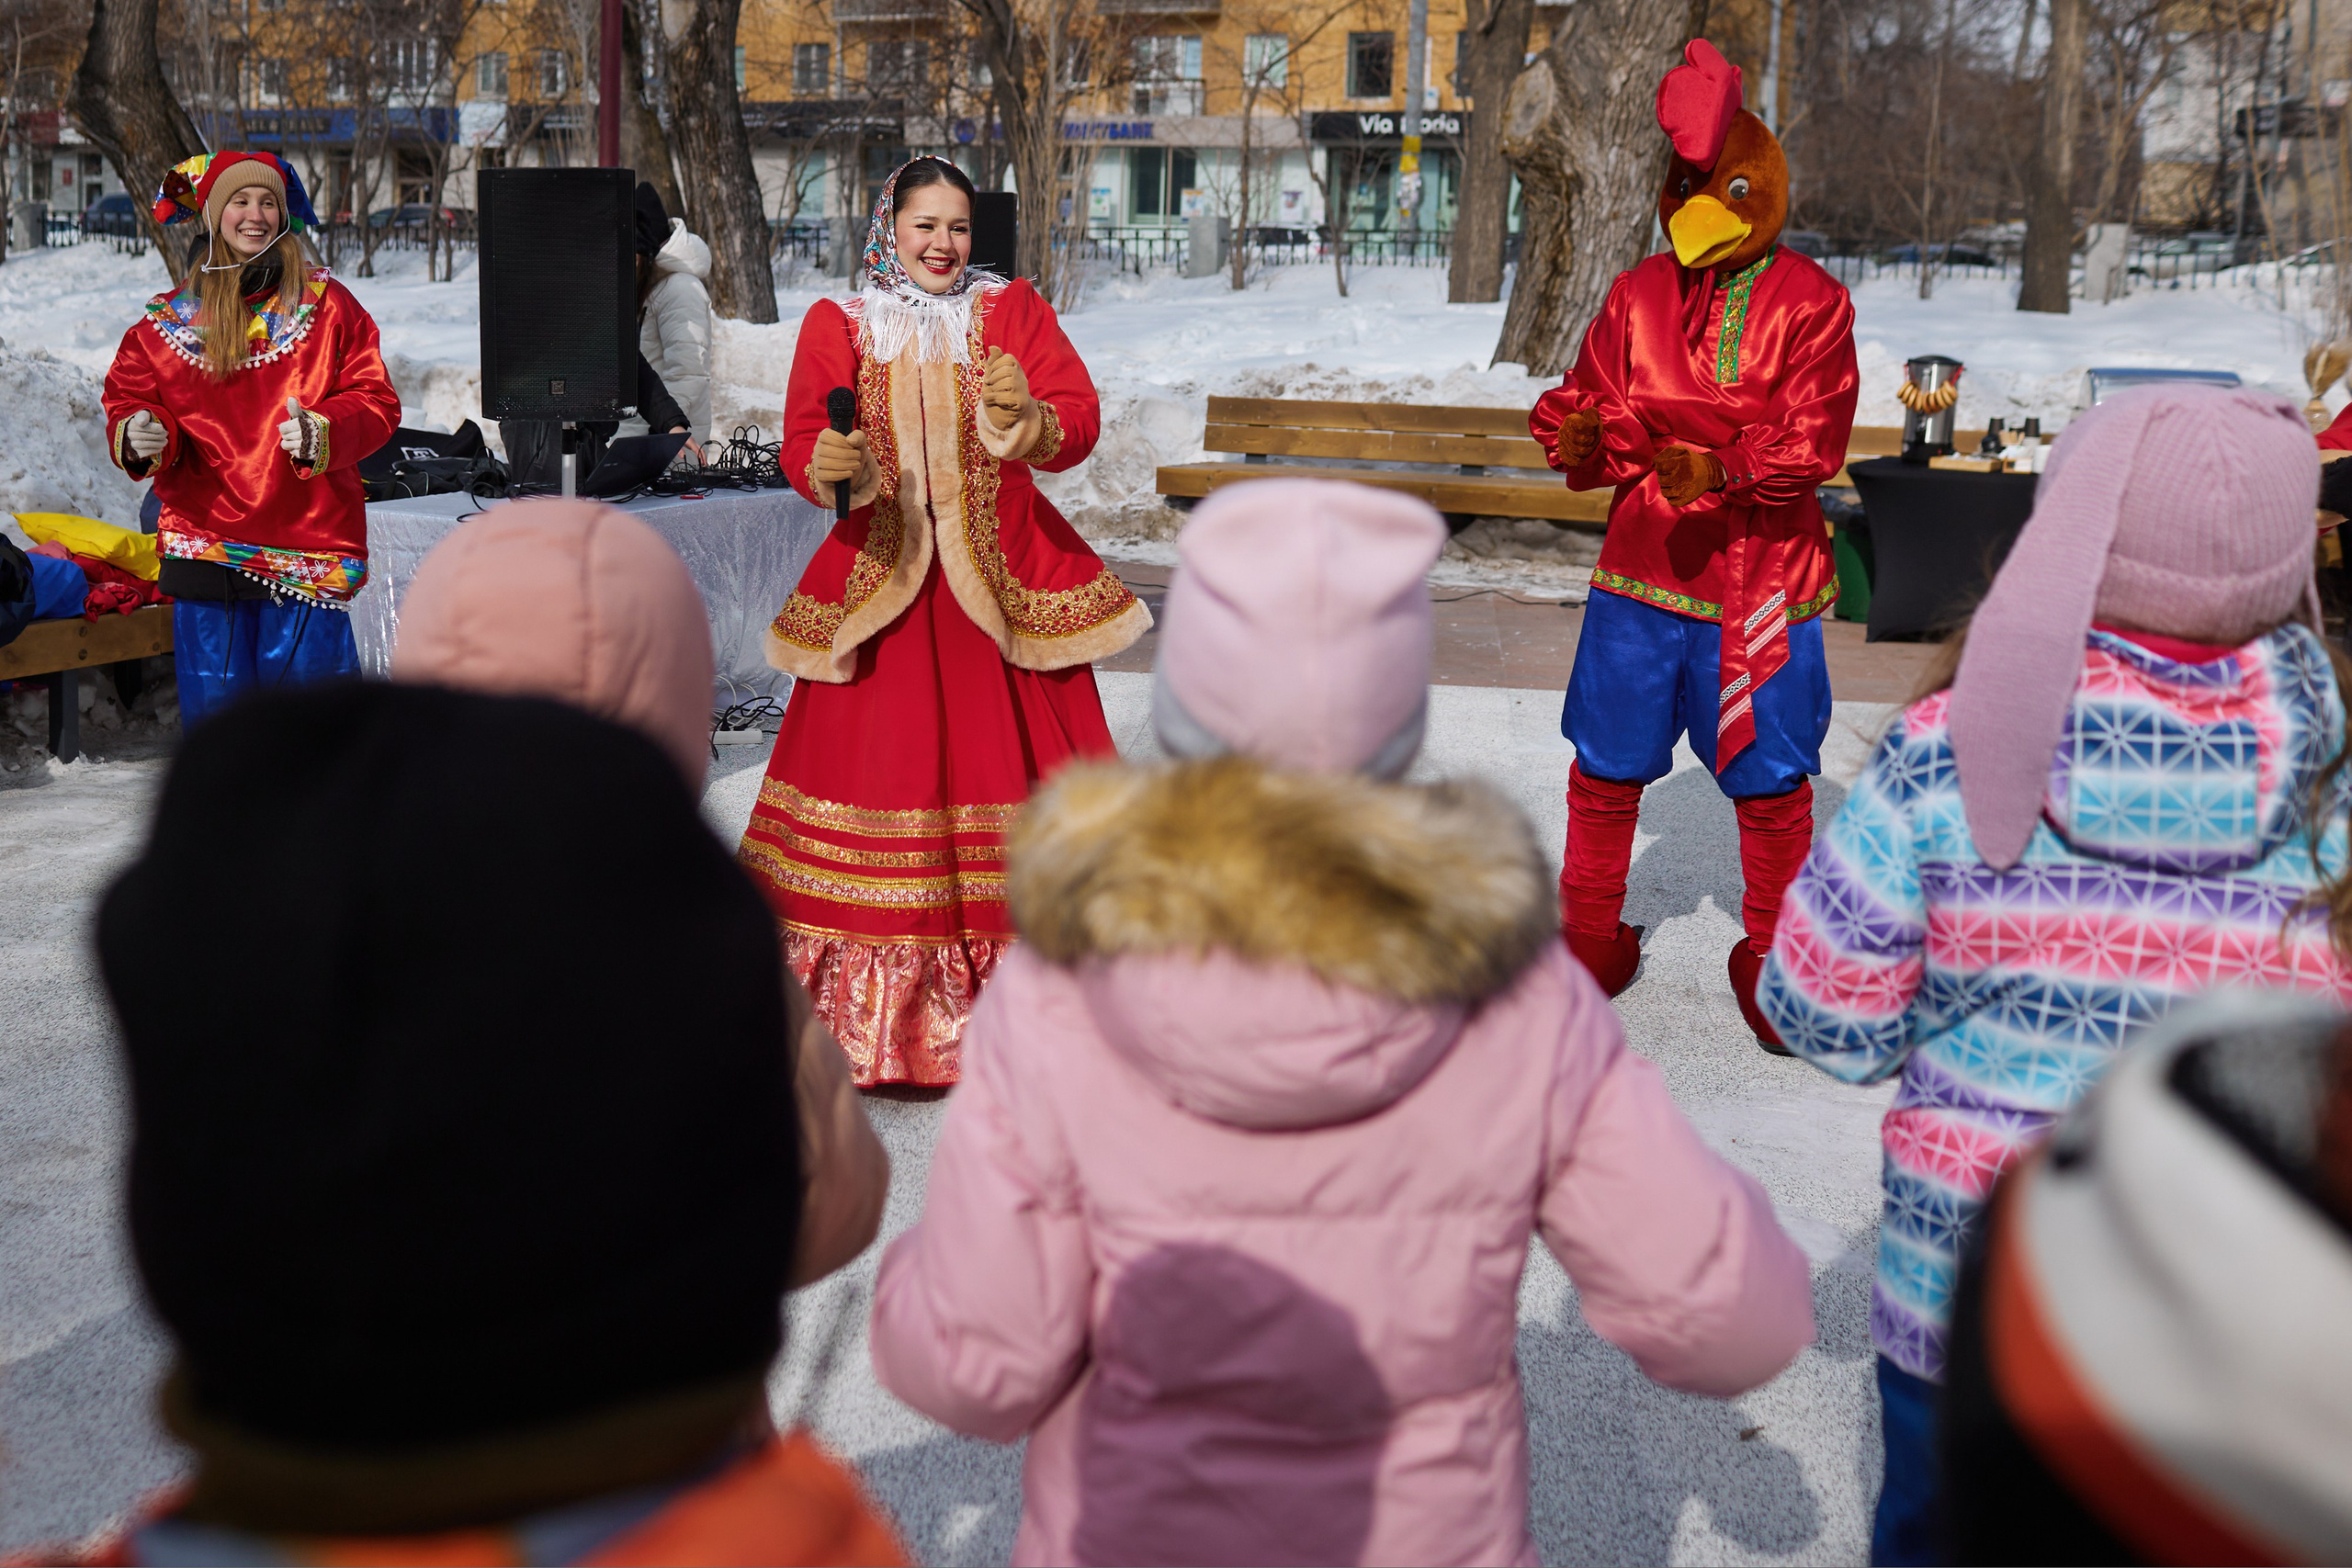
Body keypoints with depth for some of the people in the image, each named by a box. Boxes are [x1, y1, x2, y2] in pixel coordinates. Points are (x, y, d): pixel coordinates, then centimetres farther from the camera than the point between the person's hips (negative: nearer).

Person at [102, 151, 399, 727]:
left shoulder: (327, 306, 5)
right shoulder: (168, 318, 11)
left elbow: (376, 402, 2)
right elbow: (128, 395, 15)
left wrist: (323, 431, -18)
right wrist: (137, 434, -9)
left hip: (307, 545, -2)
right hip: (204, 543, 2)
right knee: (212, 702, 3)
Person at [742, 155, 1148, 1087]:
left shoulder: (1014, 312, 7)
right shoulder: (837, 326, 8)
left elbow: (1080, 422, -5)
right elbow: (804, 443, -1)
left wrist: (1028, 419, -27)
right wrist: (831, 469, -24)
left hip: (1003, 580, 0)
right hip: (881, 579, 1)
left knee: (1004, 755, -2)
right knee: (876, 758, -2)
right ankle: (876, 1005, 9)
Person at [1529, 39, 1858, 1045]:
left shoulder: (1809, 302, -4)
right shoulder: (1641, 294, 6)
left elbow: (1810, 442, -13)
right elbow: (1594, 405, 5)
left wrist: (1722, 468, -30)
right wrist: (1578, 439, -19)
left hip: (1762, 586, -2)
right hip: (1639, 578, 3)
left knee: (1771, 784, 7)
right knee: (1606, 771, 11)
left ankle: (1771, 961, 26)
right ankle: (1591, 941, 30)